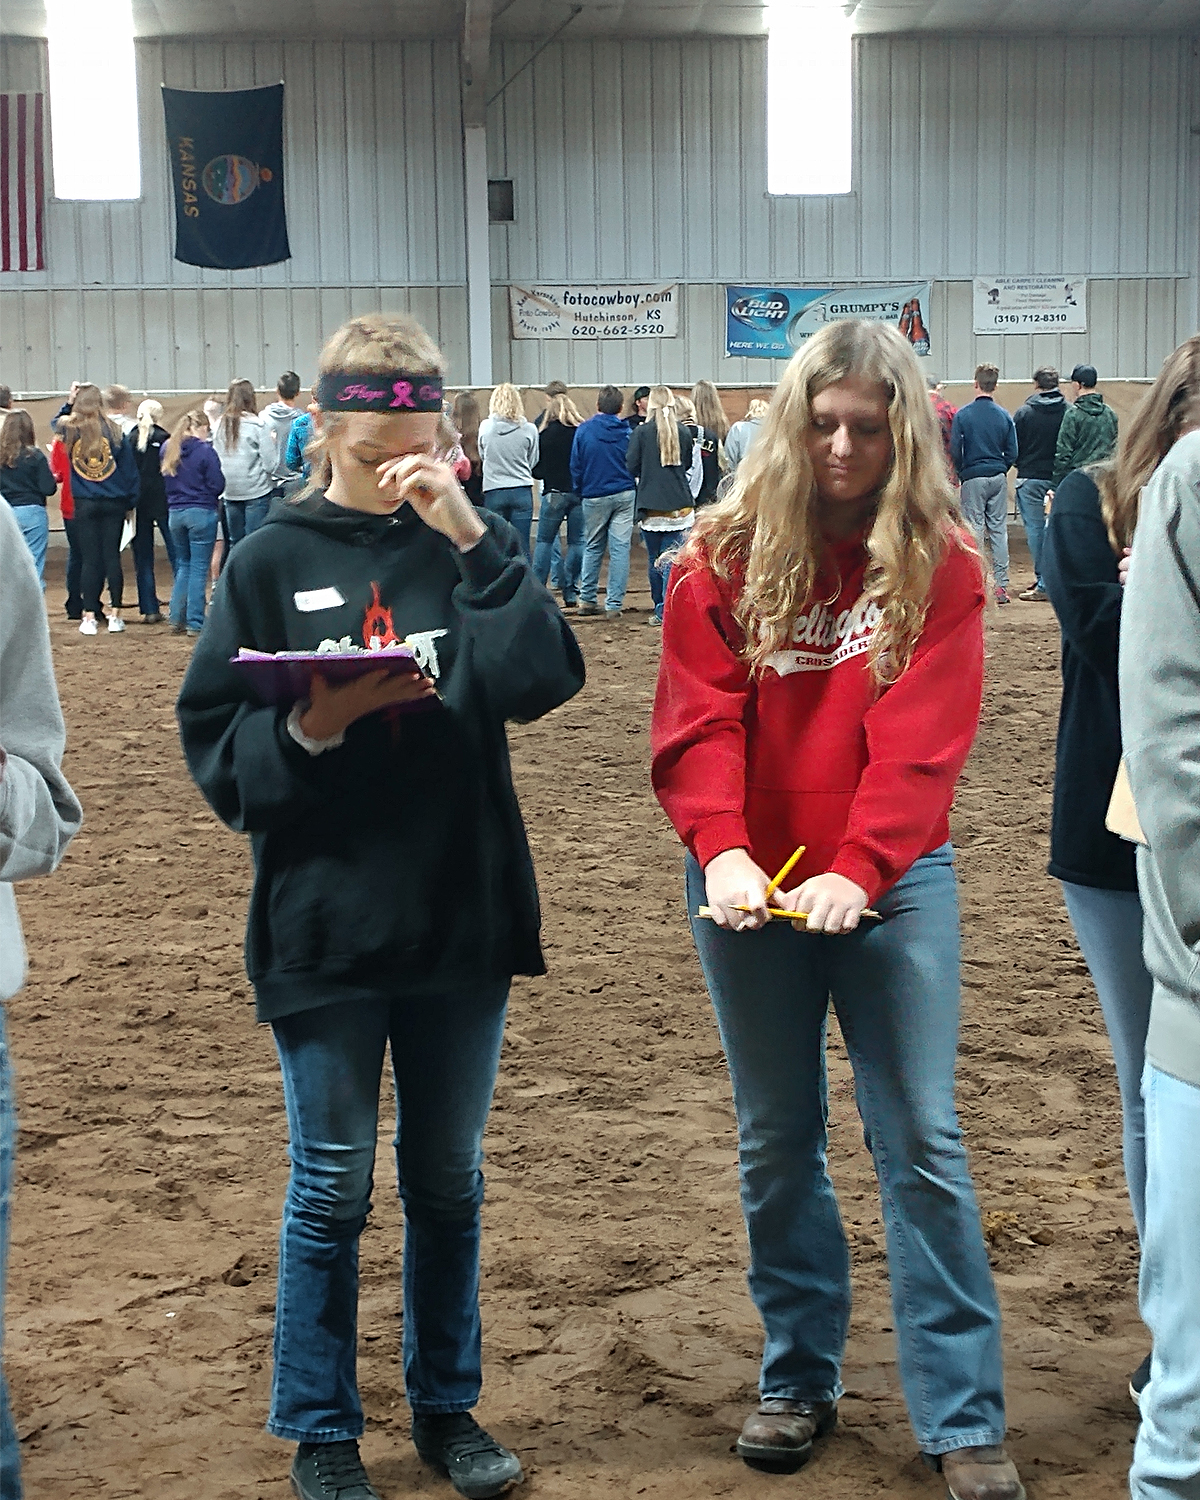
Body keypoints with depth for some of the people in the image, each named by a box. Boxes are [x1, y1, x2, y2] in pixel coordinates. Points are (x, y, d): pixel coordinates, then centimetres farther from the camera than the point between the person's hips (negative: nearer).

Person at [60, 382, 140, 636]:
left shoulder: (69, 430, -5)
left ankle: (89, 617, 3)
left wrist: (69, 402, 16)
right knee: (112, 557, 5)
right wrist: (130, 502, 10)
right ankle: (115, 615, 8)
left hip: (84, 505, 0)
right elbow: (130, 469, 1)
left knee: (89, 560, 3)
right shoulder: (115, 432, -4)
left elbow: (57, 423, 22)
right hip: (113, 504, 0)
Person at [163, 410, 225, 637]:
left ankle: (177, 618, 15)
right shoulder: (205, 451, -11)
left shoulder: (168, 450, 6)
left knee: (183, 565, 18)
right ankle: (195, 623, 0)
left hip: (175, 513, 5)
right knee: (199, 568, -1)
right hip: (201, 513, -5)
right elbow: (217, 485, -9)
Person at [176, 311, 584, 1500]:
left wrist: (475, 539, -20)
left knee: (447, 1180, 15)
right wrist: (309, 730, -21)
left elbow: (542, 679, -15)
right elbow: (215, 748, -3)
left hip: (463, 922, 2)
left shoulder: (464, 546, 1)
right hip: (325, 929, -2)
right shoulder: (273, 562, -2)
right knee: (332, 1191, 9)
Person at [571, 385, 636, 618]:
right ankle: (614, 604, -1)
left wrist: (579, 491, 13)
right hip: (624, 495, 0)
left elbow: (575, 466, 0)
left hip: (594, 496, 0)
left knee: (592, 548, 14)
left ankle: (587, 599, 14)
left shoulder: (584, 430, -4)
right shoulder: (628, 431, -3)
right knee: (620, 548, 1)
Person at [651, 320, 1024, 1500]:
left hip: (893, 880, -1)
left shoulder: (939, 563, -4)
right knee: (776, 1139, 11)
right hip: (750, 886, 2)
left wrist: (857, 871, -27)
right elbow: (697, 719, -10)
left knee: (922, 1142, -1)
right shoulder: (724, 556, -1)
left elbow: (921, 738, -14)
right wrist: (720, 849, -27)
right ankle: (798, 1380, 27)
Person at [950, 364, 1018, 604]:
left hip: (973, 478, -3)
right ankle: (1001, 586, 6)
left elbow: (955, 450, -8)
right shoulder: (1003, 416, 0)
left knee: (975, 529, 2)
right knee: (999, 529, 7)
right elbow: (1012, 453, 2)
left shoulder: (963, 415, -8)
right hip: (998, 479, 3)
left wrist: (960, 472, 9)